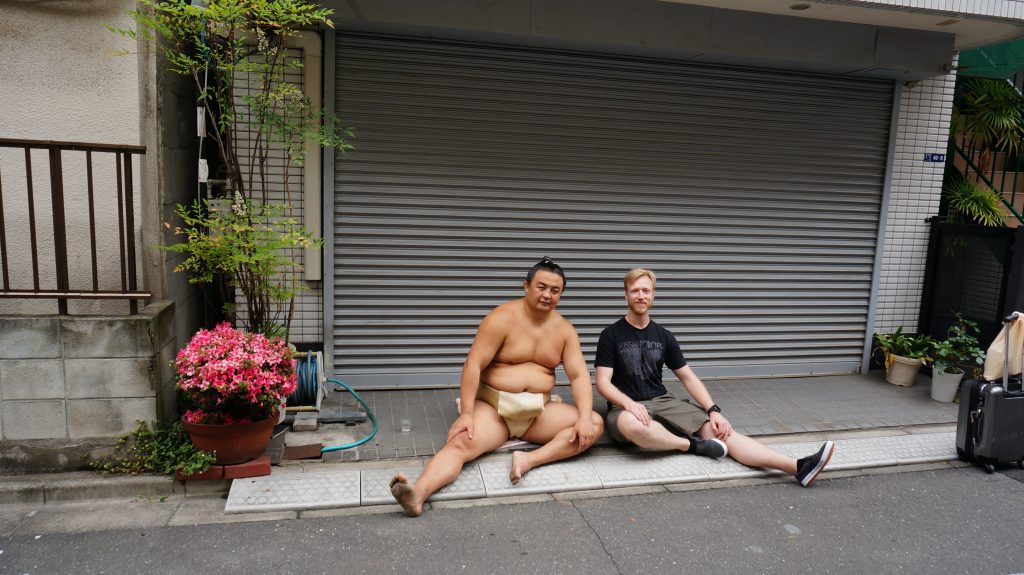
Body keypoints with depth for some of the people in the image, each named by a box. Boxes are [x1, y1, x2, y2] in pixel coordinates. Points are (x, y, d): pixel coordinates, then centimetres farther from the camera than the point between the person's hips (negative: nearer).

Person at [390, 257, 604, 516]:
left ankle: (530, 459, -30)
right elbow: (474, 364, -16)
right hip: (492, 407, -4)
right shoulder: (503, 318, -9)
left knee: (595, 423, -17)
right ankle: (419, 492, -51)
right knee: (460, 444, -31)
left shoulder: (564, 329, 5)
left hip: (538, 412, 4)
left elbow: (579, 375, -2)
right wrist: (466, 414, -24)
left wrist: (585, 417, -19)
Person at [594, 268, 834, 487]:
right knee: (631, 425, -43)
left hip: (663, 402, 4)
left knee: (719, 431, -19)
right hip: (627, 408, -4)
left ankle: (798, 467, -32)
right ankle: (693, 445, -19)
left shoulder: (663, 336, 11)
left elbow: (688, 377, 11)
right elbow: (603, 383, -8)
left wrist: (713, 410, -4)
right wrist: (629, 404, -27)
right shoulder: (611, 335, -2)